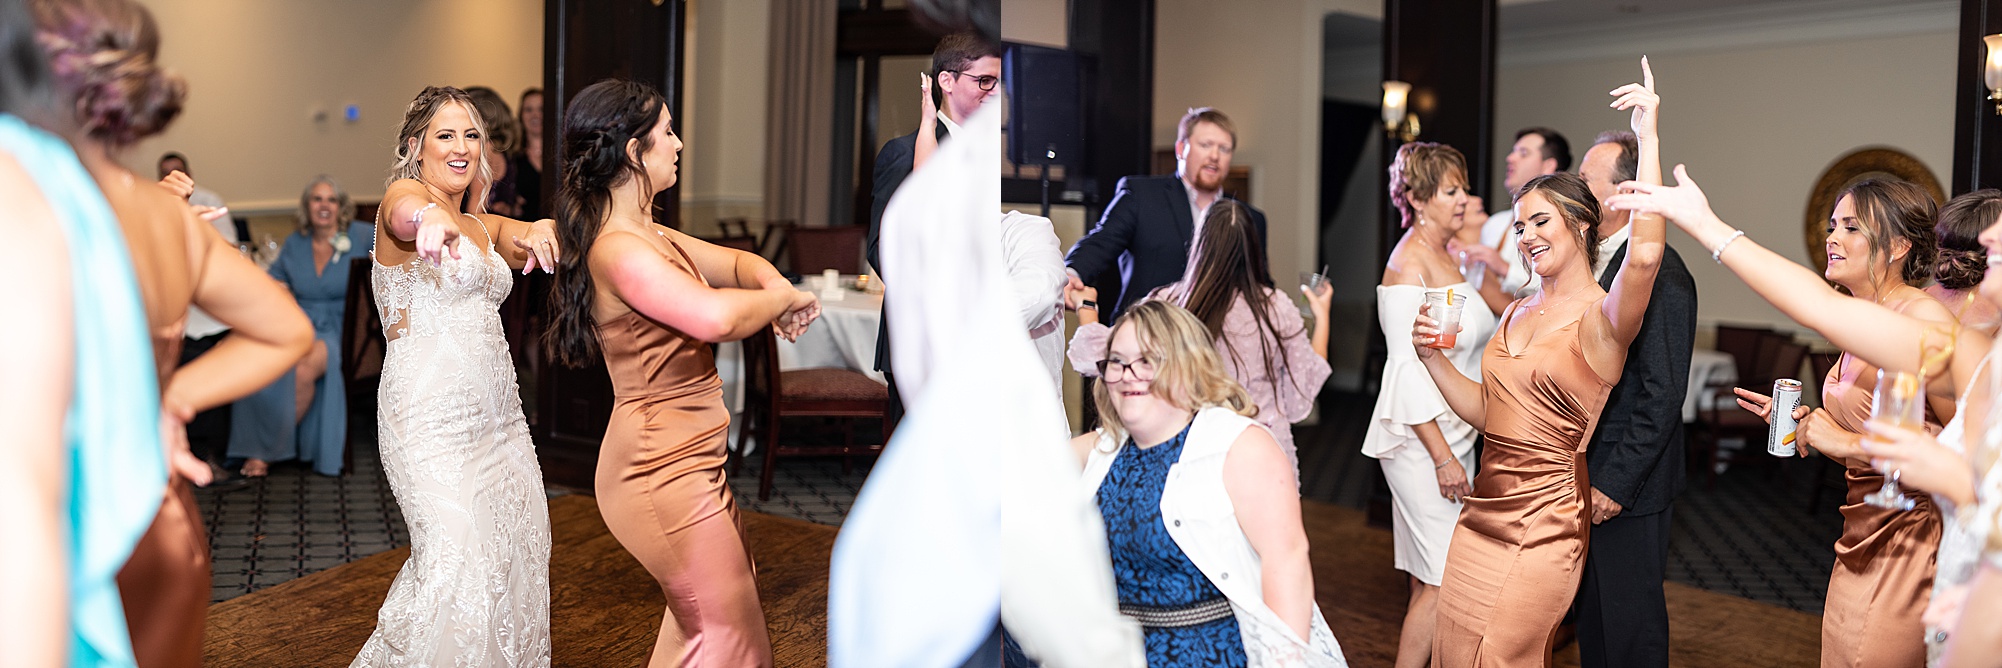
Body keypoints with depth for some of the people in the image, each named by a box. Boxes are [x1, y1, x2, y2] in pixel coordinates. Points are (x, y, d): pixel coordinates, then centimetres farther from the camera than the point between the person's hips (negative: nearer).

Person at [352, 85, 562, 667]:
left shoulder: (483, 225, 18)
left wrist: (539, 231, -27)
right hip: (431, 417, -8)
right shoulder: (405, 195, -5)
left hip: (499, 416, 8)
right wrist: (430, 218, -57)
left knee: (520, 555, 10)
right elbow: (405, 212, -31)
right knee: (459, 566, -17)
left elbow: (536, 246, -1)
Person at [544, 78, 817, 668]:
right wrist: (786, 298, -18)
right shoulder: (618, 250, -23)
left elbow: (736, 262, 18)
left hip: (683, 462, 10)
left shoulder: (649, 236, 10)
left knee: (713, 602, 27)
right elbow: (716, 316, -37)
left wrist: (775, 287, -5)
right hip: (663, 473, -10)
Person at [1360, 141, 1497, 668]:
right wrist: (1443, 457, -20)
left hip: (1453, 435, 9)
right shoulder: (1408, 264, -14)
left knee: (1430, 581, 12)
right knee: (1442, 583, -7)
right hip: (1421, 441, -9)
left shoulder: (1446, 257, 13)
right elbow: (1407, 372, -19)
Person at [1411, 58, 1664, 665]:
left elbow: (1646, 253, -33)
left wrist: (1648, 137, -28)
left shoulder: (1601, 318, -11)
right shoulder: (1518, 312, 13)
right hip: (1482, 512, 7)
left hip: (1544, 524, -7)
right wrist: (1431, 355, 0)